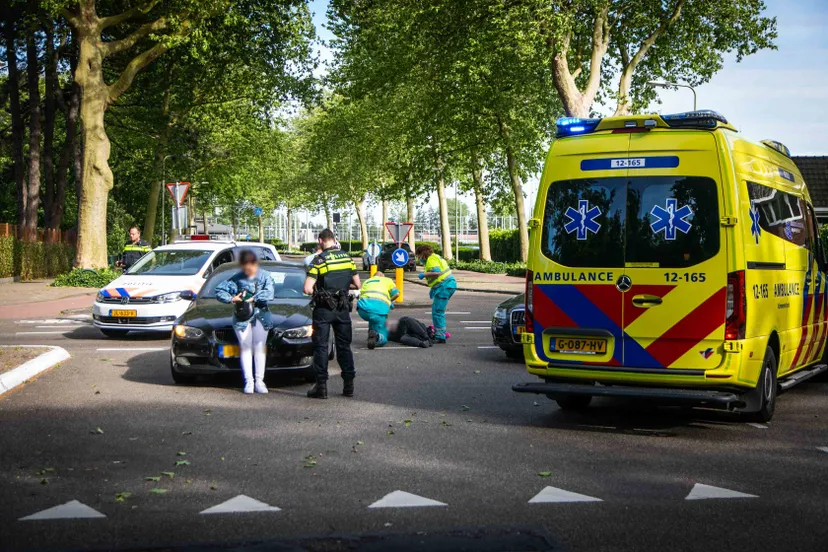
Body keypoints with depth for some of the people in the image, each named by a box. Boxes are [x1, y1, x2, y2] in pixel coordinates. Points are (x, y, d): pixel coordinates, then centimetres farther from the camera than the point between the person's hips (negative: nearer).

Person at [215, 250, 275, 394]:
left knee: (259, 348, 1)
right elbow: (219, 290, 3)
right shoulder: (236, 278, 3)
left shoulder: (265, 276, 2)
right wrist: (231, 299, -11)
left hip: (260, 316, 0)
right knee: (246, 348, 0)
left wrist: (254, 298, -18)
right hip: (241, 317, 0)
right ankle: (249, 381, 2)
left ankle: (259, 380, 5)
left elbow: (269, 293, -12)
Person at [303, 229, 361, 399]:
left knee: (321, 347, 3)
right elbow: (357, 285, 7)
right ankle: (348, 384, 13)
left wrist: (318, 292, 3)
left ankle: (321, 385, 2)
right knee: (344, 346, 12)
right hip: (343, 308, 4)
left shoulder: (319, 260, -12)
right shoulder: (347, 257, 2)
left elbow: (307, 289, -17)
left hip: (323, 309, -4)